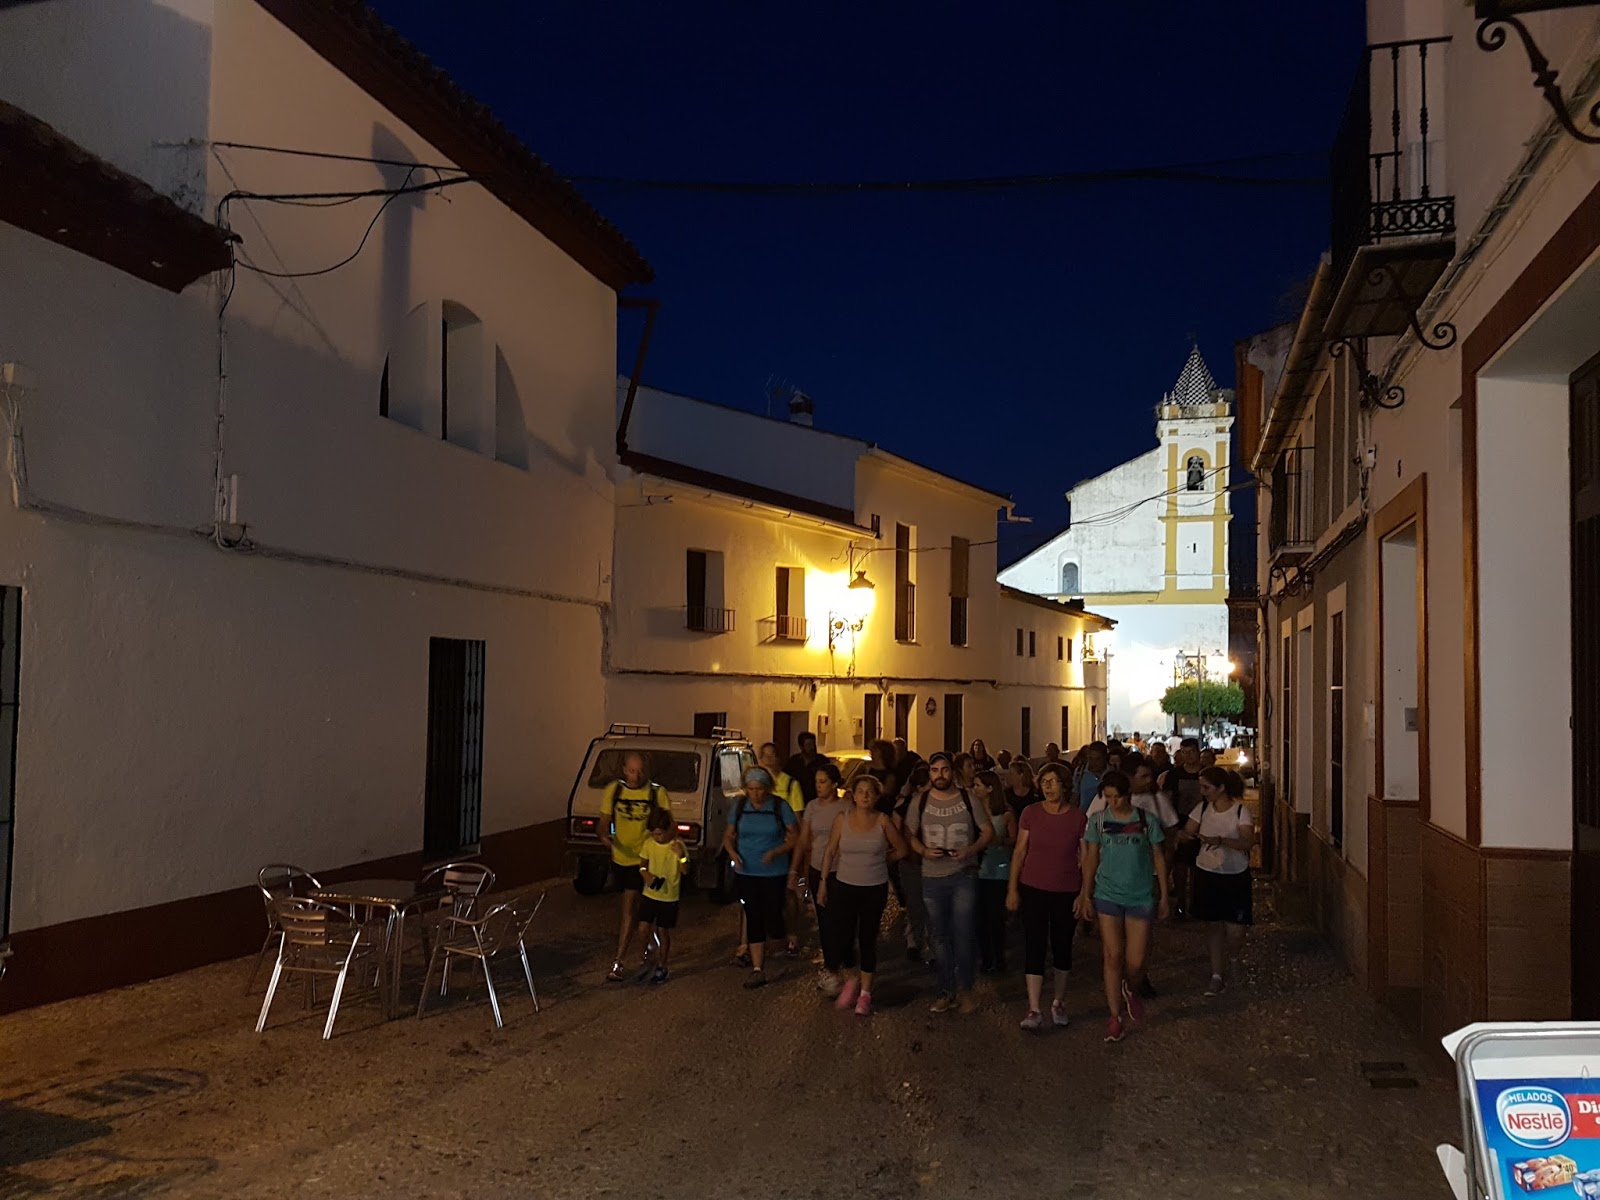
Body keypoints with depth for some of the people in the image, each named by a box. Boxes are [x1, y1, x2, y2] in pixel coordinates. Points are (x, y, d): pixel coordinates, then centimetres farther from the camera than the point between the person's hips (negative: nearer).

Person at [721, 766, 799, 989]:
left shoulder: (780, 807, -7)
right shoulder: (739, 807, 1)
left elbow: (793, 837, -4)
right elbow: (728, 835, 9)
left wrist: (775, 852, -20)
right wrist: (732, 852, -11)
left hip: (774, 872, -2)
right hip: (746, 873, 2)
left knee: (772, 917, -3)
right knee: (754, 920, 3)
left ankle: (780, 942, 33)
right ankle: (757, 969, 6)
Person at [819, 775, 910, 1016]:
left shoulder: (883, 821, -5)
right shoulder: (843, 820, -2)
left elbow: (901, 850, 6)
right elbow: (830, 852, 5)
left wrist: (879, 860, 6)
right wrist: (823, 882, 5)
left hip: (875, 889, -1)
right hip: (844, 887, 1)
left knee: (868, 940, 6)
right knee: (841, 940, -5)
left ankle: (865, 994, 20)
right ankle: (852, 979, 25)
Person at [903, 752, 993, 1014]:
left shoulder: (968, 799, 0)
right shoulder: (919, 802, 3)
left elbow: (988, 831, 2)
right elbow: (909, 835, 6)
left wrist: (970, 850, -14)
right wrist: (923, 850, -14)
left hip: (964, 875, -2)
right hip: (932, 877, 2)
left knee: (964, 935, -7)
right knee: (940, 937, 10)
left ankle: (964, 988, 9)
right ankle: (947, 989, 21)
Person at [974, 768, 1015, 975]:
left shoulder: (1006, 812, -3)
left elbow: (1014, 839, 2)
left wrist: (1001, 841, -15)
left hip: (999, 870, -1)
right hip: (977, 870, 1)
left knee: (996, 917, 2)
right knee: (981, 917, 4)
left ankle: (999, 960, 17)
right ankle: (985, 959, 18)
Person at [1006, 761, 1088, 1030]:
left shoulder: (1078, 817, -5)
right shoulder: (1030, 813, -3)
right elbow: (1019, 851, 2)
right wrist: (1012, 889, 0)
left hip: (1067, 892, 0)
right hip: (1034, 889, 0)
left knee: (1062, 946, 12)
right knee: (1034, 946, -5)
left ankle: (1059, 1002, 29)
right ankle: (1035, 1010, -4)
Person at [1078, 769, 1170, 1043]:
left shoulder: (1146, 820, -2)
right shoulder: (1098, 821, 0)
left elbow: (1158, 858, 4)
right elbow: (1091, 859, 5)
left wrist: (1164, 896, 5)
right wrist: (1085, 896, 4)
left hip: (1140, 896, 0)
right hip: (1108, 895, 0)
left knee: (1135, 961, 0)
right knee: (1113, 956, -2)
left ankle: (1128, 991, 35)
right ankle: (1115, 1018, 10)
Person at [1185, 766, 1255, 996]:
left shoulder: (1240, 811, -13)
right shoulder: (1203, 808, 0)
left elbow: (1248, 842, -23)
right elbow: (1186, 832, 1)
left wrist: (1221, 841, -35)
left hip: (1235, 876, -3)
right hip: (1207, 874, 3)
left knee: (1235, 930, -5)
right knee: (1214, 925, 7)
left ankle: (1230, 956, 29)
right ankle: (1217, 975, 15)